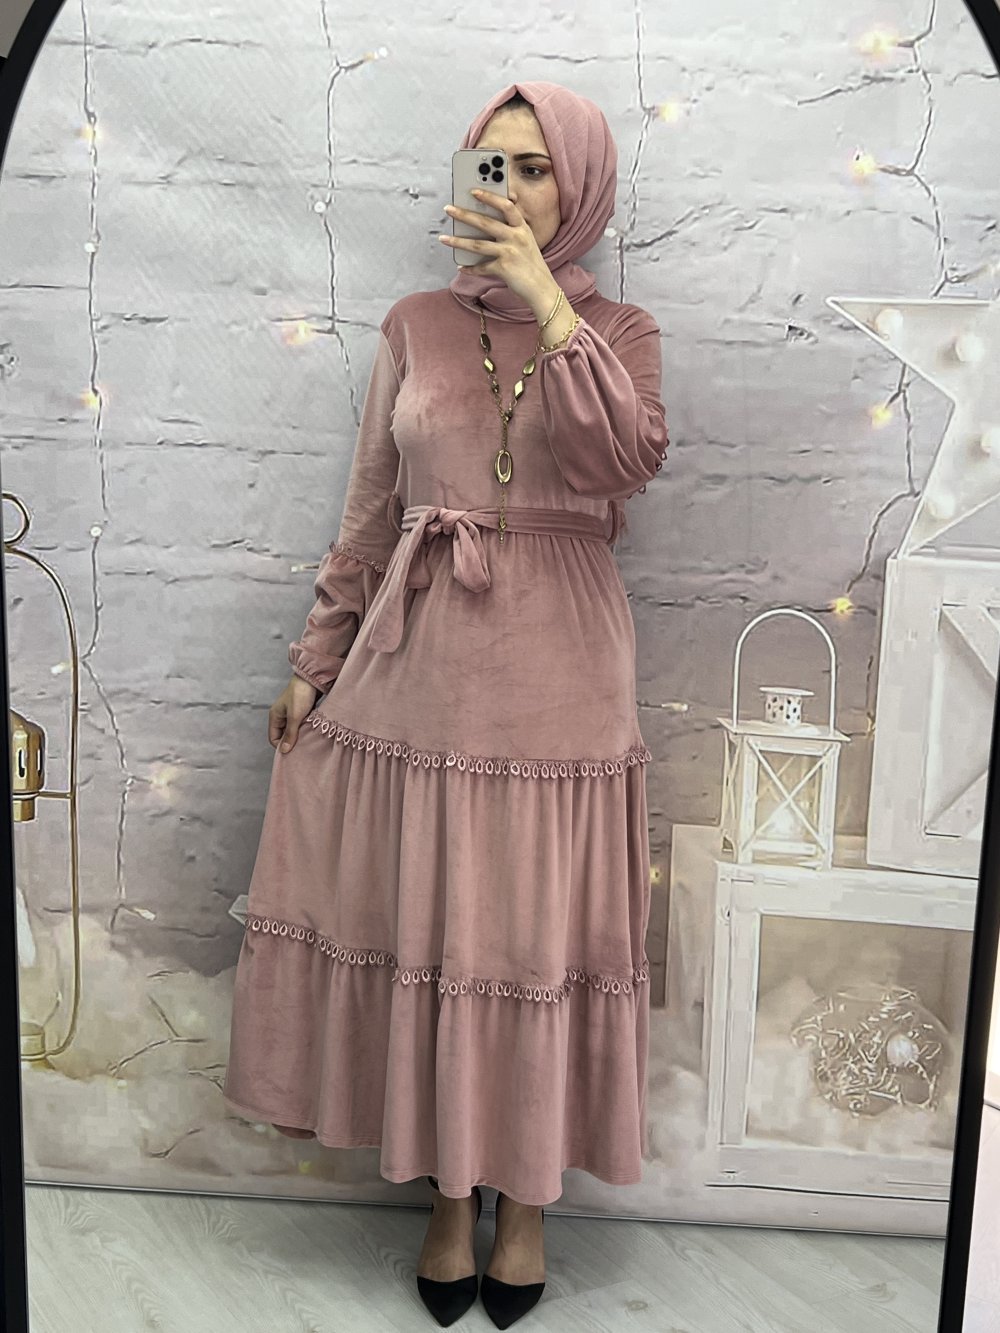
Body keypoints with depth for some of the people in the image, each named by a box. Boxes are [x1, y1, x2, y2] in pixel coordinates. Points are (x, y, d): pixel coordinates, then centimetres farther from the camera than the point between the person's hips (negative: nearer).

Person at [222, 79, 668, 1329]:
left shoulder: (618, 328, 4)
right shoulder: (416, 325, 7)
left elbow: (627, 457, -18)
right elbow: (370, 510, 8)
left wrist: (545, 301, -18)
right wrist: (315, 661, 8)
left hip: (555, 672, -1)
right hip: (419, 664, 2)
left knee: (536, 934, 7)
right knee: (427, 931, 8)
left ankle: (525, 1197, 28)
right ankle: (447, 1192, 29)